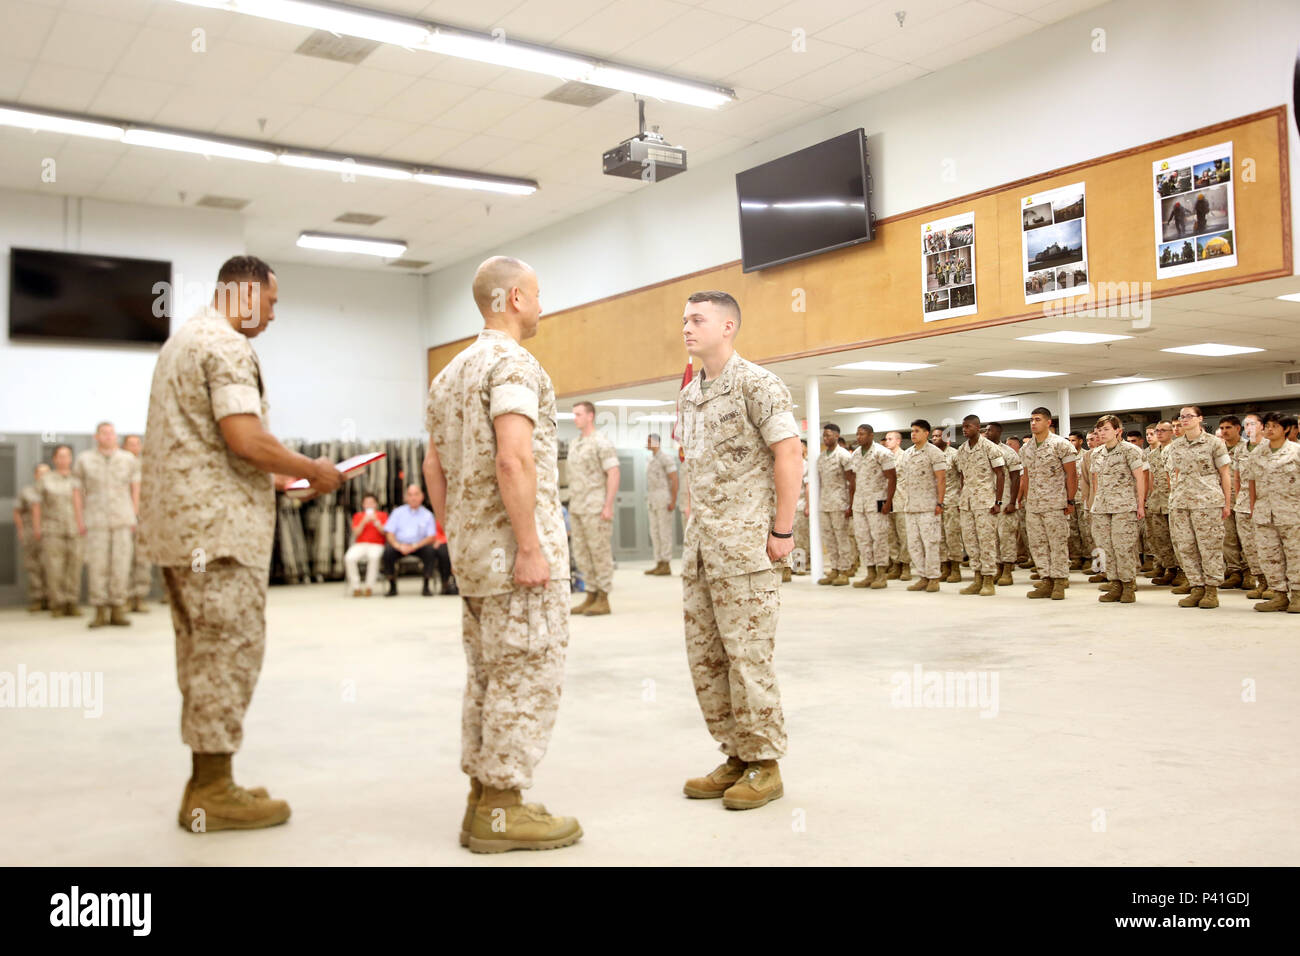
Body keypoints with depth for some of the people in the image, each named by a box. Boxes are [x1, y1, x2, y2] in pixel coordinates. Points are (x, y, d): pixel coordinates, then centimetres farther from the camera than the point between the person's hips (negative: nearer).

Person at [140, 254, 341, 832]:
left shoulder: (181, 342, 21)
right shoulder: (227, 346, -12)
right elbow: (246, 439, -22)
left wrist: (271, 476, 18)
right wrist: (314, 471, -8)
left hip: (176, 524, 10)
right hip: (218, 524, -10)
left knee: (202, 653, 13)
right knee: (230, 651, -5)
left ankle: (206, 783, 19)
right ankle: (213, 794, 1)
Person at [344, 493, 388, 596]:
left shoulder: (383, 515, 13)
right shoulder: (358, 516, 17)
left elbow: (385, 532, 1)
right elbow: (356, 533, 4)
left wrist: (376, 522, -12)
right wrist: (364, 521, -9)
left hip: (377, 545, -2)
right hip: (360, 545, 2)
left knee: (374, 557, -39)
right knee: (349, 558, -31)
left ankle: (370, 586, -25)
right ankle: (356, 587, -20)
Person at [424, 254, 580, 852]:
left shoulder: (451, 373, 17)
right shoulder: (513, 363, -12)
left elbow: (434, 467, 20)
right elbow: (513, 459, -24)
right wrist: (531, 548, -22)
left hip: (472, 551, 10)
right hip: (515, 545, -9)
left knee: (488, 677, 14)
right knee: (526, 676, -3)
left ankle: (484, 800, 20)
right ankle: (501, 809, 2)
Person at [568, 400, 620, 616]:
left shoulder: (602, 443, -8)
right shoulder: (574, 444, 16)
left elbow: (613, 474, -13)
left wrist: (608, 505, -18)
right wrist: (572, 505, 17)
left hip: (595, 507, -8)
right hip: (577, 507, 8)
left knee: (600, 552, -3)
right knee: (581, 553, 9)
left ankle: (603, 600, 2)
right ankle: (591, 596, 16)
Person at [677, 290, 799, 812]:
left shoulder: (756, 384, -7)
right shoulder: (689, 394, 15)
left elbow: (788, 454, -11)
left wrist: (783, 530, -14)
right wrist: (694, 523, 14)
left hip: (743, 540, -8)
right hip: (700, 543, 8)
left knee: (747, 654, -4)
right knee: (704, 655, 10)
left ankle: (764, 765, 9)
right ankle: (736, 756, 21)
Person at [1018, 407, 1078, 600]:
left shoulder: (1061, 445, -5)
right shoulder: (1025, 448, 13)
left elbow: (1071, 475, -5)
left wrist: (1070, 501, -9)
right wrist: (1025, 500, 15)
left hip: (1055, 504, -6)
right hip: (1033, 504, 6)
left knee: (1058, 543, -4)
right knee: (1037, 544, 7)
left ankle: (1059, 584, 1)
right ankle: (1046, 582, 14)